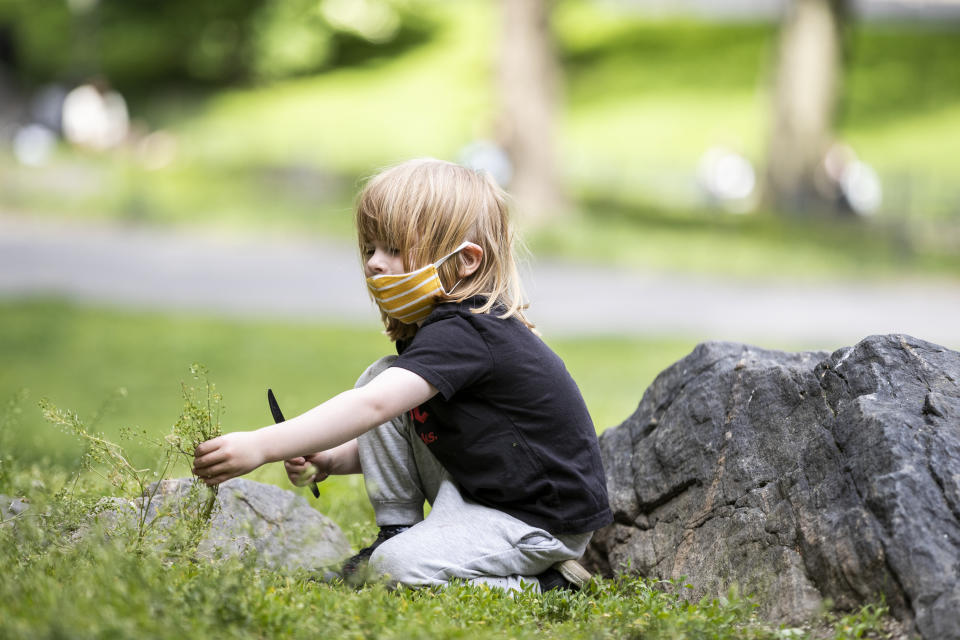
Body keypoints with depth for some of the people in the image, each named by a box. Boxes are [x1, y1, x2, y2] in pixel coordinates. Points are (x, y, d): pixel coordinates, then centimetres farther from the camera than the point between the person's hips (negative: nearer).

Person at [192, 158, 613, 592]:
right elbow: (384, 432, 14)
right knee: (378, 377, -3)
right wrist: (331, 460, -6)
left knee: (398, 568, -27)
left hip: (546, 521, -9)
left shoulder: (462, 334, -25)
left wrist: (261, 446, -40)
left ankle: (544, 582, -6)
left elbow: (371, 407, -37)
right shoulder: (440, 328, 7)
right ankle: (398, 533, 5)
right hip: (477, 491, 9)